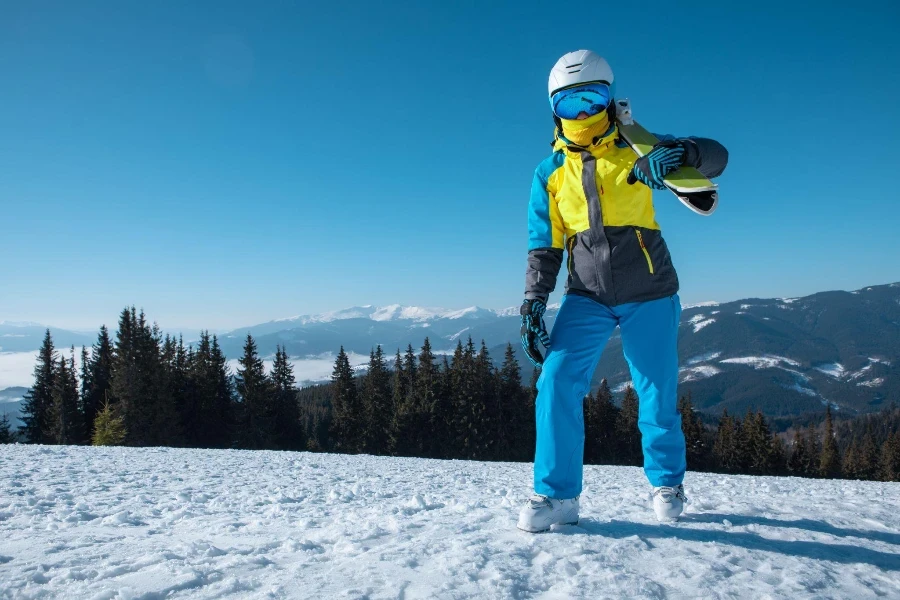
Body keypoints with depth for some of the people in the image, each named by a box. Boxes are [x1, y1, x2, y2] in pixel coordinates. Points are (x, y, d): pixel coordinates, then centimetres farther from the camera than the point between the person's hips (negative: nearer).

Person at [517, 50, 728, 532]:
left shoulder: (637, 150, -1)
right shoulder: (550, 174, 4)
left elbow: (715, 156, -10)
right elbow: (544, 247, 5)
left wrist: (677, 152, -32)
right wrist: (533, 304, -5)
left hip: (648, 296, -1)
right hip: (587, 298, 1)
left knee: (657, 397, 6)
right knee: (557, 383, -15)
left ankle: (666, 482, 30)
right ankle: (556, 493, -5)